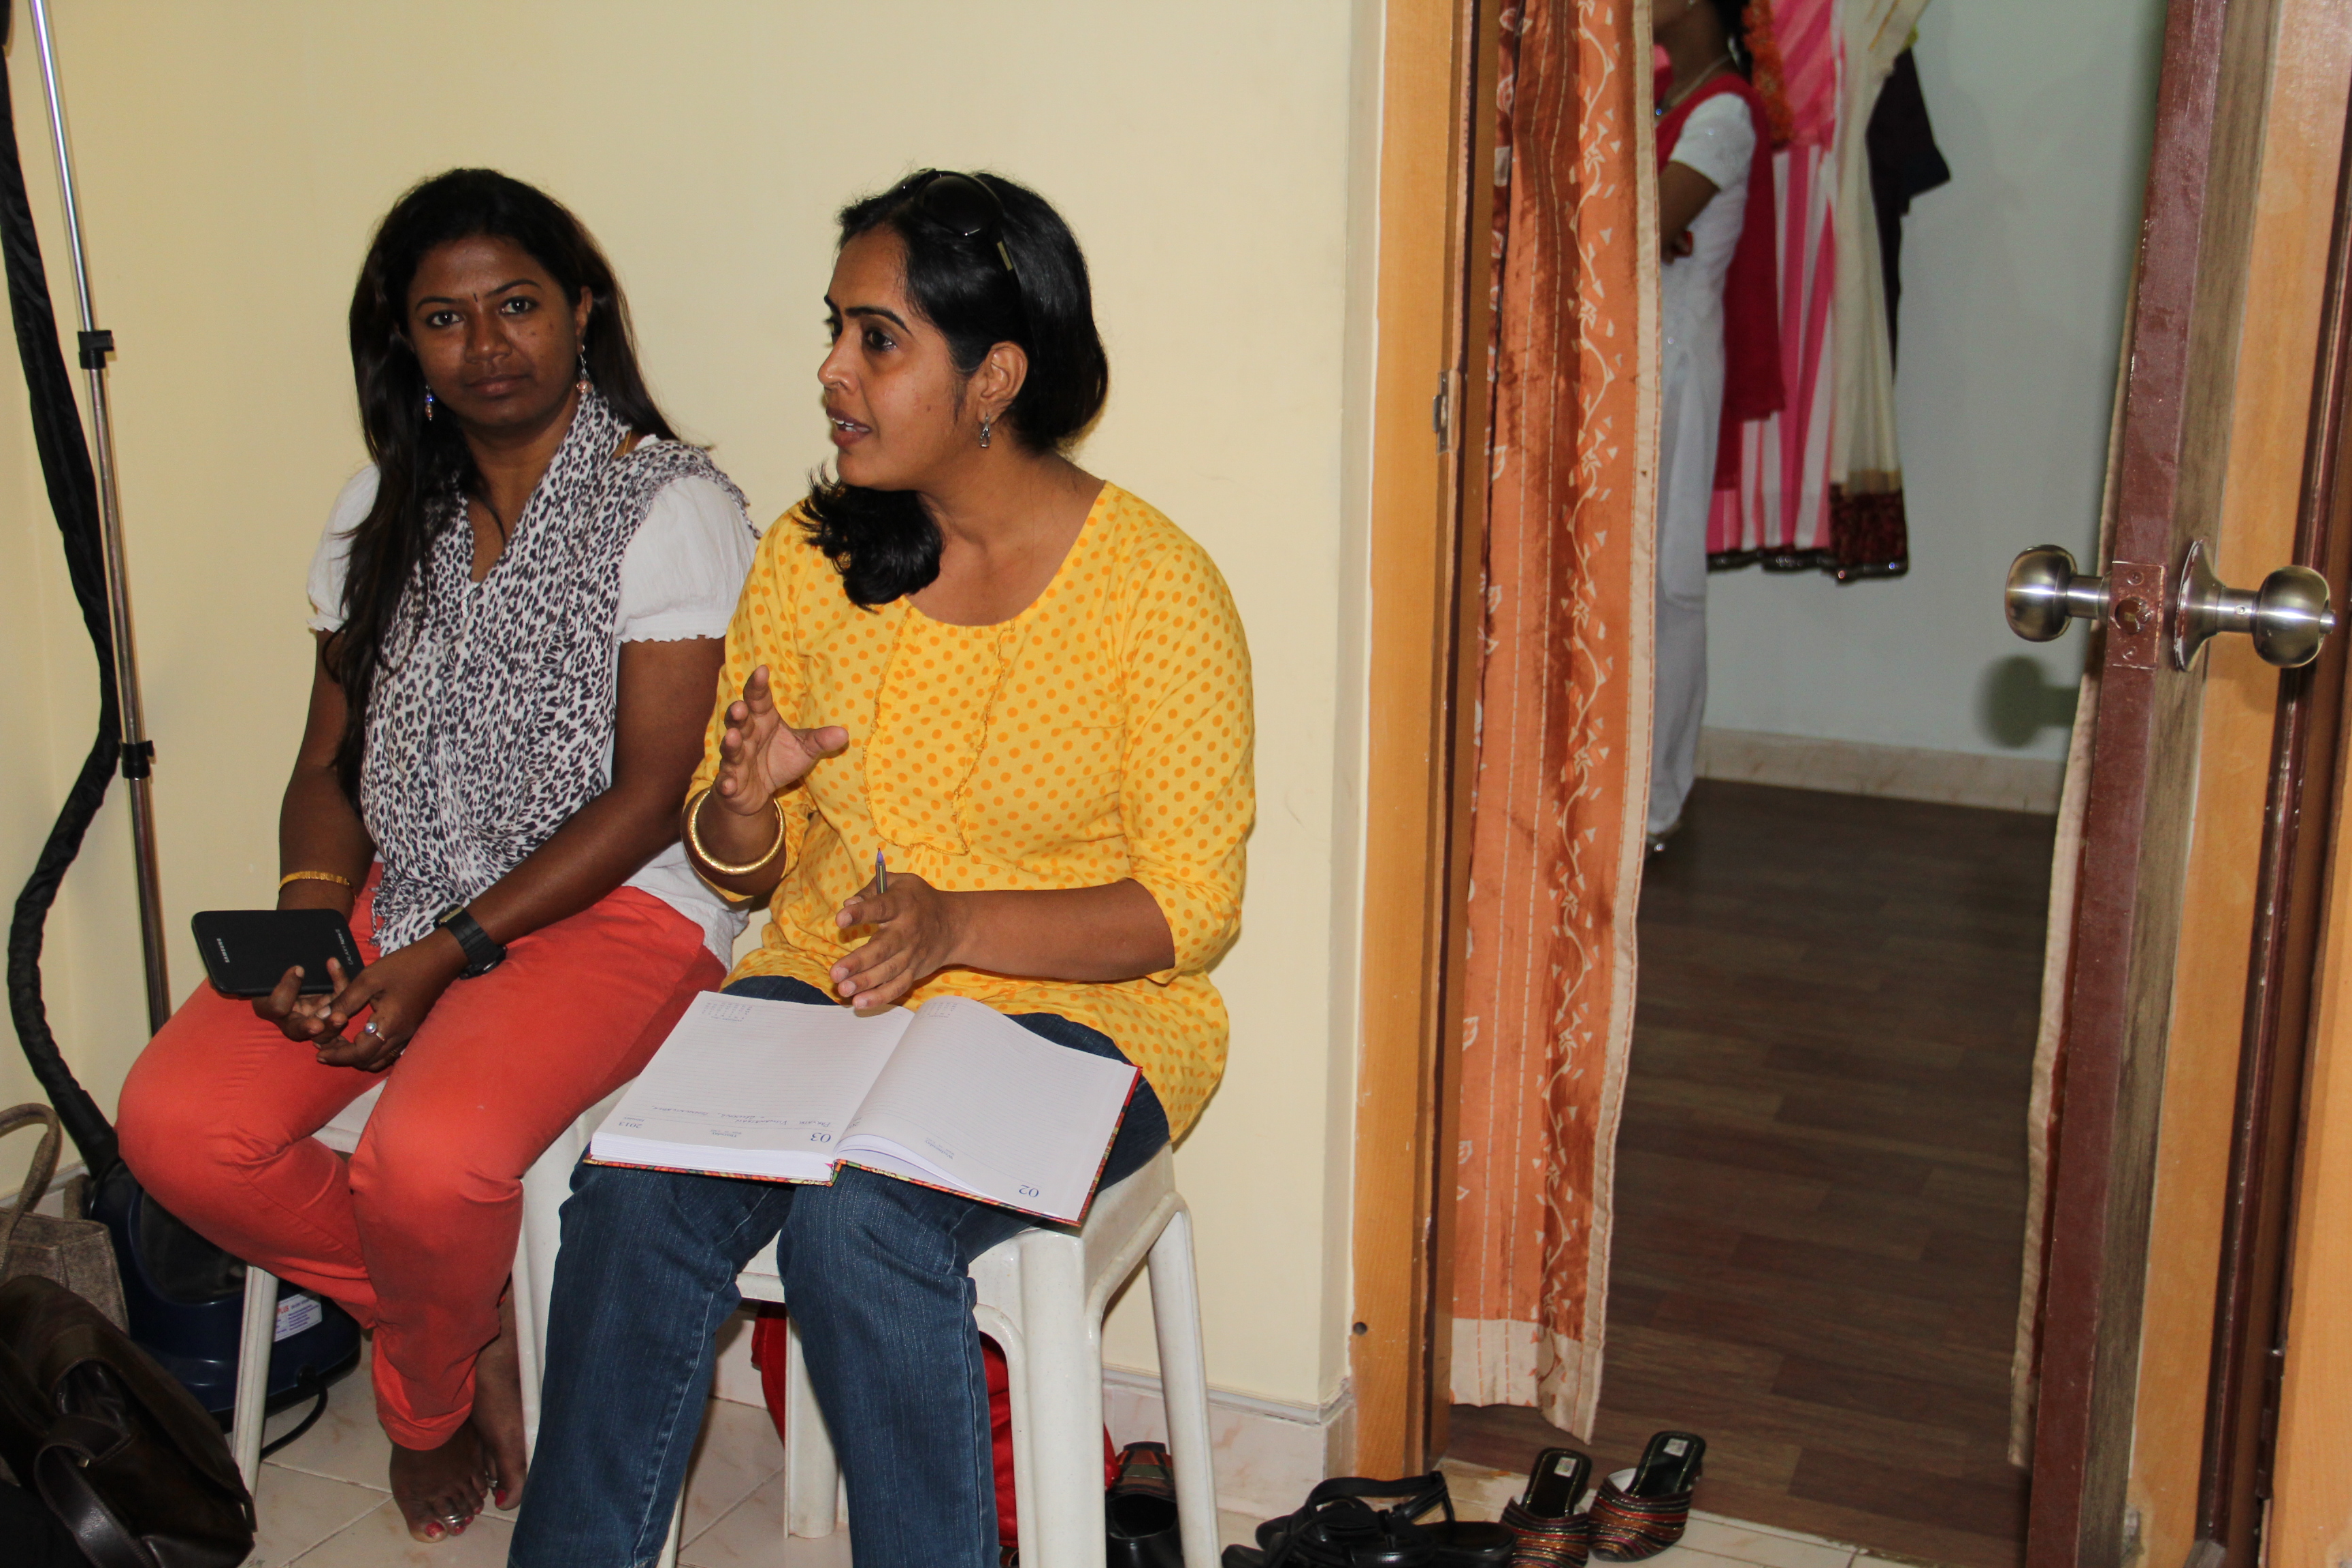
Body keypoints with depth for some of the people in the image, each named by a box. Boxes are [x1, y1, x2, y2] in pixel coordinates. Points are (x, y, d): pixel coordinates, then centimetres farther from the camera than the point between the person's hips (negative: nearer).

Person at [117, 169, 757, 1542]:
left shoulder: (672, 508, -7)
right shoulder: (387, 509, 13)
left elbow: (656, 794, -13)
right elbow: (329, 763, 13)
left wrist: (445, 954, -19)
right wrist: (309, 910, -9)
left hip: (611, 907, -6)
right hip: (398, 896, 6)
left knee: (429, 1158, -31)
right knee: (175, 1124, -16)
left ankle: (428, 1397, 6)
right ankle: (471, 1321, 8)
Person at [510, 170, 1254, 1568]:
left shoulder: (1157, 588, -9)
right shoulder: (812, 558, 5)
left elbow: (1191, 908, -9)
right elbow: (743, 870, 11)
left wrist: (955, 924, -23)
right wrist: (745, 803, -13)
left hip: (1076, 1009, -4)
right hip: (823, 985, 4)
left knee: (859, 1219, -31)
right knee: (638, 1188, -24)